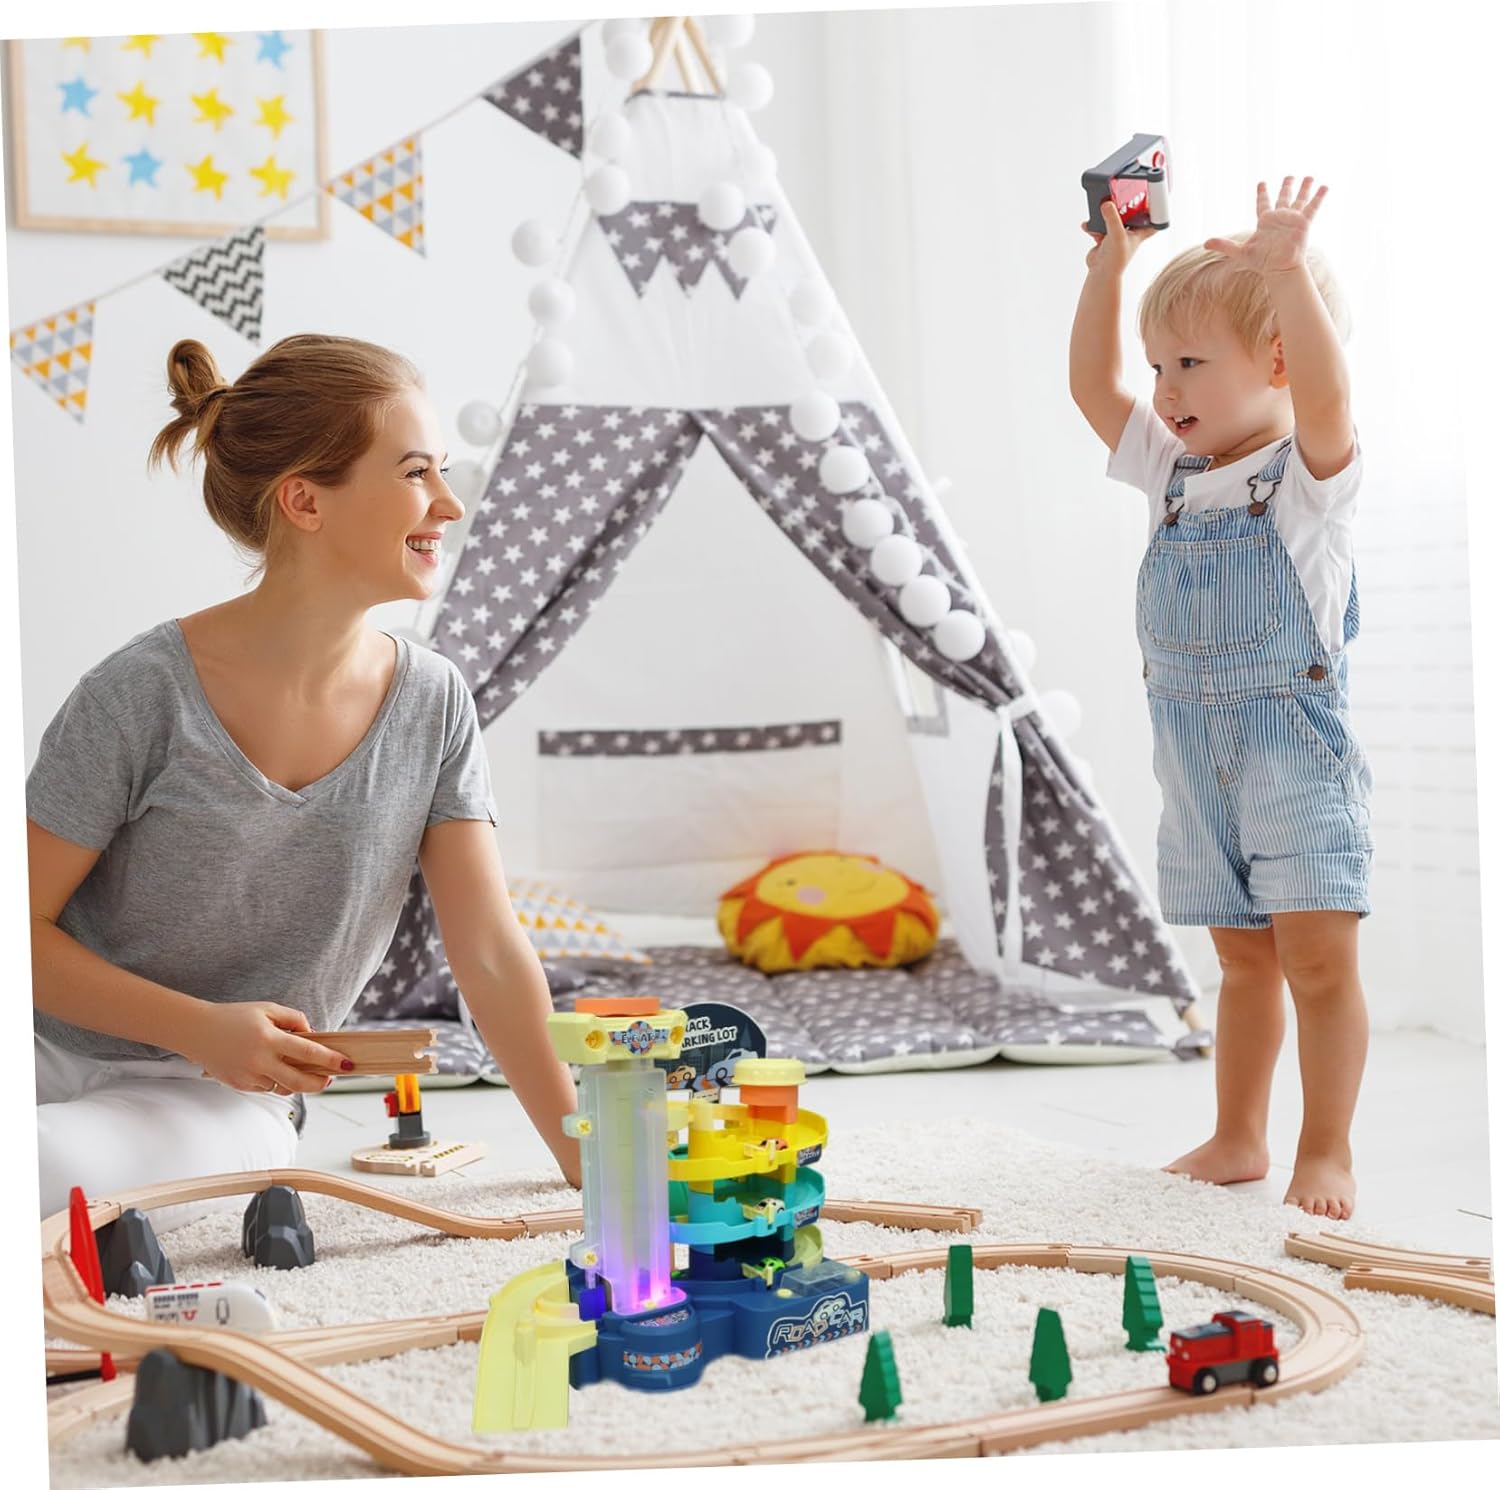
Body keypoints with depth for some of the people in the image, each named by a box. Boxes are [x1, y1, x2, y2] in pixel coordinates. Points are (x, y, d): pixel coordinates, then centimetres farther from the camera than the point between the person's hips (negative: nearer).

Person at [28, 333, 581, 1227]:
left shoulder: (433, 706, -2)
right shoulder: (149, 693, -13)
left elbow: (491, 954, -1)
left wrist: (593, 1167, -6)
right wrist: (203, 1029, -19)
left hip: (227, 1110, 1)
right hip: (61, 1055, -1)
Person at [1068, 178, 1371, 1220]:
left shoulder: (1309, 471, -8)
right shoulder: (1175, 474, 10)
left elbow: (1326, 395, -29)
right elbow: (1094, 387, 8)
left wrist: (1290, 270, -37)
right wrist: (1111, 266, 0)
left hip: (1298, 753, -6)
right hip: (1198, 761, 6)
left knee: (1318, 955, -7)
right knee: (1243, 957, 14)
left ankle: (1327, 1151, 4)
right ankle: (1238, 1141, 22)